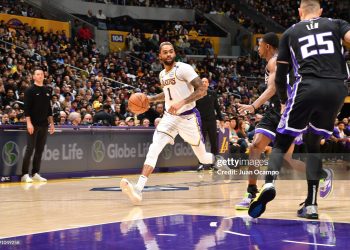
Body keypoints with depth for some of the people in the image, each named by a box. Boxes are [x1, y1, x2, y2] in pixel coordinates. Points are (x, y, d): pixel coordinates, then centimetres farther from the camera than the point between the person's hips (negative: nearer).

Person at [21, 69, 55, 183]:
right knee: (30, 149, -7)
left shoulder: (47, 91, 13)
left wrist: (51, 123, 13)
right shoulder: (30, 90, -4)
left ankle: (36, 173, 13)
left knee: (40, 150, 7)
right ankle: (25, 174, -4)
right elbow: (26, 108, -10)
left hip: (44, 125, 6)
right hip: (33, 125, -6)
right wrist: (29, 123, -19)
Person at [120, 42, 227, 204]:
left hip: (188, 117, -5)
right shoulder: (162, 74, 9)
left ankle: (219, 161, 44)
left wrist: (181, 102, -31)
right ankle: (138, 189, -30)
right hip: (169, 117, 5)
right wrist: (150, 99, 15)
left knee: (203, 158, 6)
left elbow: (202, 90, -21)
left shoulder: (184, 69, -13)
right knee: (154, 149, -19)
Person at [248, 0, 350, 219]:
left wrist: (284, 100, 30)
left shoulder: (291, 33, 18)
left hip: (308, 86, -2)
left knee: (282, 141, 8)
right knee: (313, 142, 18)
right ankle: (311, 204, 11)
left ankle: (269, 184, -21)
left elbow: (280, 75, 17)